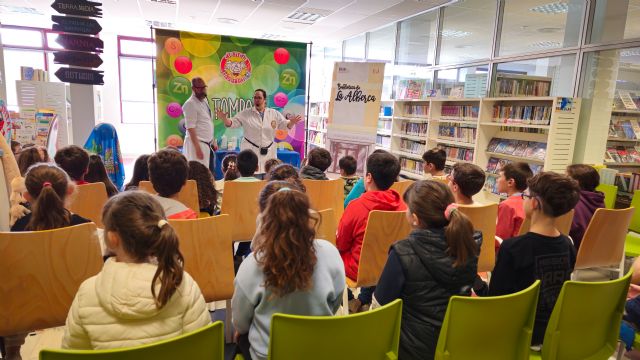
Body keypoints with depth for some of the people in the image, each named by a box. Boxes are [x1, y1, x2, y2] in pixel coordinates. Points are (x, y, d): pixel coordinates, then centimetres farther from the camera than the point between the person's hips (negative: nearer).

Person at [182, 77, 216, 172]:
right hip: (198, 143, -8)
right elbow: (190, 128, -18)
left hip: (208, 144, 9)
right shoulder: (190, 104, -13)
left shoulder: (205, 100, 13)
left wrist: (213, 142, 16)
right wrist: (197, 147, -23)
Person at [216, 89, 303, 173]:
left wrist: (292, 122, -15)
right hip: (250, 151, -2)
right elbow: (232, 123, 0)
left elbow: (285, 125, 6)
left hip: (268, 152, 2)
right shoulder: (245, 113, 1)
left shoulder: (274, 114, 5)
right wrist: (224, 118, -20)